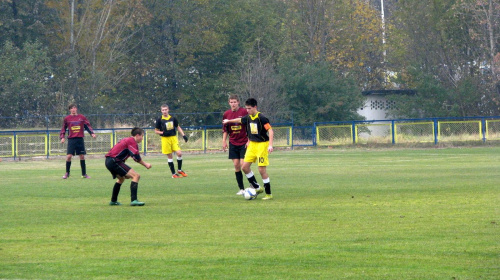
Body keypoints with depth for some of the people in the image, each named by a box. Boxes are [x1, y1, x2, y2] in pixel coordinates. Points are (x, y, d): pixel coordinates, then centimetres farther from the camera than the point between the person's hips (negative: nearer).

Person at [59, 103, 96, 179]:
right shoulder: (67, 118, 5)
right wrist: (62, 137, 0)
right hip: (71, 139, -1)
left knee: (82, 156, 3)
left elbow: (88, 126, 12)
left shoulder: (82, 117, 6)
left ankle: (84, 174, 13)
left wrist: (92, 133, -1)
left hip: (80, 139, 1)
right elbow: (63, 129, 12)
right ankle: (67, 173, 5)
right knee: (69, 156, -10)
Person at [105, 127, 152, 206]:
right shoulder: (132, 141, -6)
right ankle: (134, 200, -25)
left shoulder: (127, 140, 23)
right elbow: (136, 157, -14)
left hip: (108, 161, 10)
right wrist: (145, 164, -3)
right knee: (136, 176, -13)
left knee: (121, 178, 34)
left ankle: (113, 201, 37)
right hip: (114, 161, -10)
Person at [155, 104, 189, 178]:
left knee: (179, 153, -11)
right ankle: (173, 174, 9)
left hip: (174, 138, 2)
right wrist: (162, 133, -15)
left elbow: (178, 127, 17)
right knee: (170, 156, 0)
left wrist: (183, 135, 7)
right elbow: (156, 131, 4)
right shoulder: (160, 120, -2)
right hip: (165, 139, -2)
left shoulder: (173, 118, 6)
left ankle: (179, 170, 10)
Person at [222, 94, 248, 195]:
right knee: (236, 165, 1)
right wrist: (224, 141, 4)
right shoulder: (226, 114, 5)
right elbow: (225, 129, 14)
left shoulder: (244, 112, -7)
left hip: (244, 143, -4)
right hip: (233, 143, 4)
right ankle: (241, 189, 7)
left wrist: (249, 141, -10)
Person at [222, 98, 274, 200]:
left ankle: (269, 194, 0)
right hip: (252, 144, 8)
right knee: (245, 167, 2)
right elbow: (240, 120, 29)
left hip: (262, 144, -8)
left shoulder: (261, 118, -16)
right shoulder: (248, 118, 7)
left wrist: (270, 145, -28)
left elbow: (270, 130, -19)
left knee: (262, 169, -10)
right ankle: (257, 188, 16)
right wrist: (229, 121, 44)